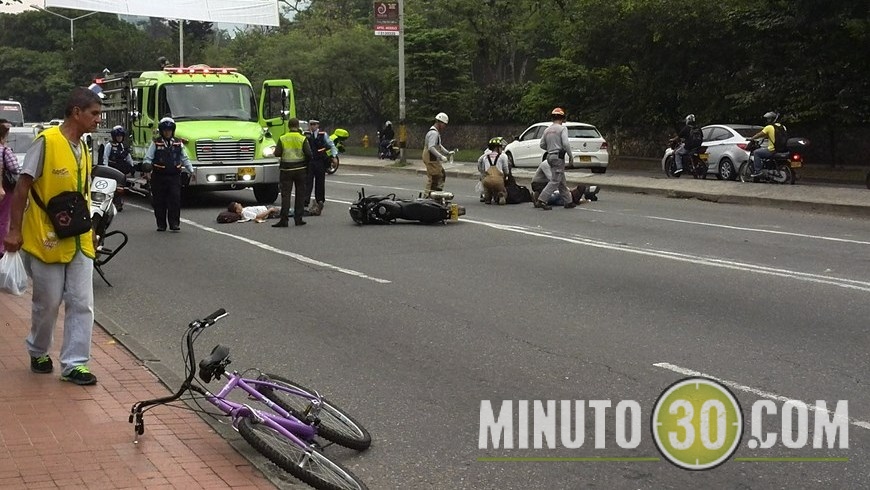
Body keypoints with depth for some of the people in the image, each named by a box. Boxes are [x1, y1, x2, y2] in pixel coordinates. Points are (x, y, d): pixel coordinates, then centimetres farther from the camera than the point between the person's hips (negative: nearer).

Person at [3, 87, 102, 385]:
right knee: (47, 303, 7)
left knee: (82, 304, 1)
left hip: (78, 241, 6)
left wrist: (90, 231, 19)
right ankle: (38, 352, 30)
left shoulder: (82, 148, 9)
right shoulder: (47, 141, -12)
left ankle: (74, 364, 6)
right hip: (47, 238, -6)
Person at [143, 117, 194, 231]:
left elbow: (185, 159, 17)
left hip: (174, 176, 1)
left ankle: (175, 223, -6)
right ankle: (161, 224, 11)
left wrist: (191, 171, 10)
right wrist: (147, 164, -21)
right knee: (159, 202, 2)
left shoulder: (178, 143, 11)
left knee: (175, 200, -9)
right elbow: (148, 157, -1)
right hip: (159, 176, -1)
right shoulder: (156, 143, 3)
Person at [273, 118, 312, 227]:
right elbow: (309, 154, -10)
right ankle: (298, 219, 11)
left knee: (285, 194, 1)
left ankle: (283, 219, -7)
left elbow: (277, 153, -7)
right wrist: (306, 161, 10)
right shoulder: (303, 139, -6)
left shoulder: (282, 139, -4)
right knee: (300, 194, 9)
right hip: (300, 169, 0)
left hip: (286, 169, 0)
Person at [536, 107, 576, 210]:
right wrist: (570, 155, -7)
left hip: (550, 156, 8)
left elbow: (542, 145, 11)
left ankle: (567, 201, 19)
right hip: (558, 157, -8)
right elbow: (566, 143, -19)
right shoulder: (562, 128, -10)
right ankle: (541, 200, -13)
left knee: (561, 181, 14)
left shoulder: (547, 130, 10)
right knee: (555, 181, -7)